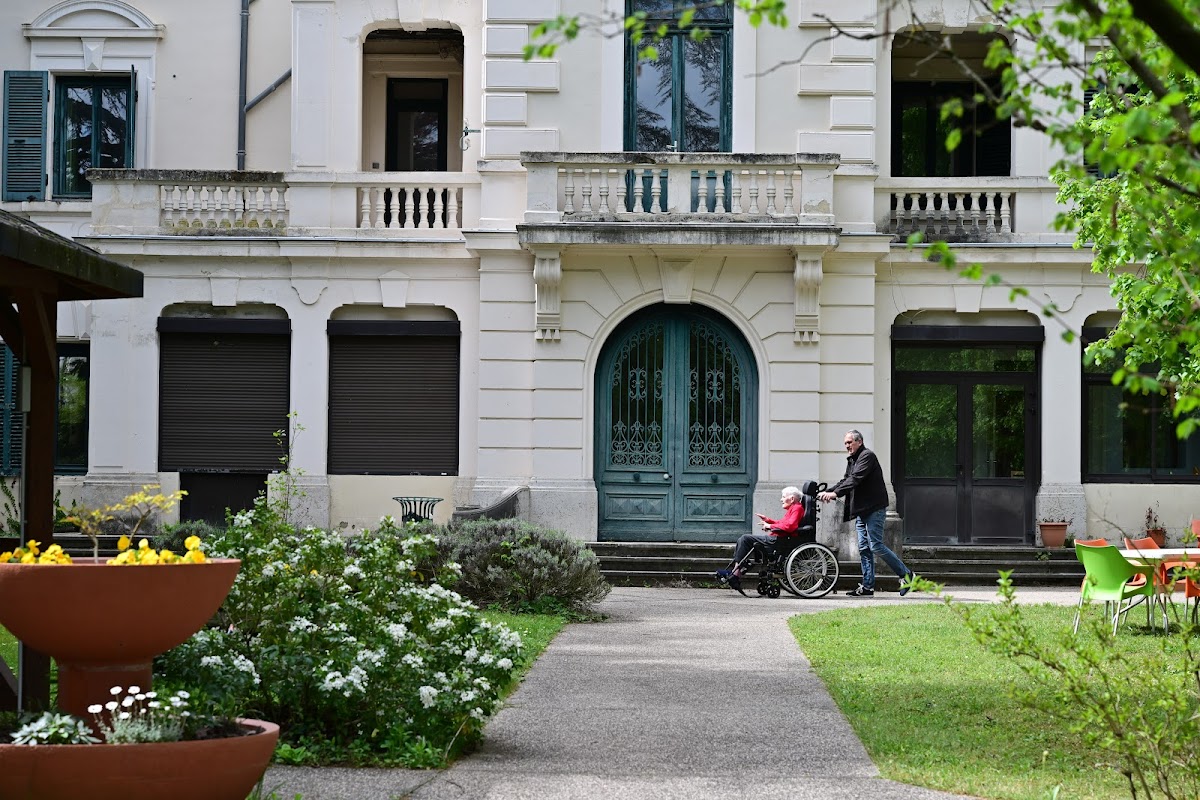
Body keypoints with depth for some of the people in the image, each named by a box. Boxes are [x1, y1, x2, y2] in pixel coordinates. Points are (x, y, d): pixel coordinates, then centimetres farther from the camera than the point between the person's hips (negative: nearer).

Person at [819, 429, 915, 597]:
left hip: (874, 509, -9)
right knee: (864, 548, 7)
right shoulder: (851, 460, 19)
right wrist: (827, 492, 1)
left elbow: (855, 479, -22)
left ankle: (905, 574, -1)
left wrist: (836, 493, -30)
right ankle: (867, 586, 9)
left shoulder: (867, 456, -11)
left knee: (876, 546, -12)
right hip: (861, 510, 9)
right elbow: (845, 480, 17)